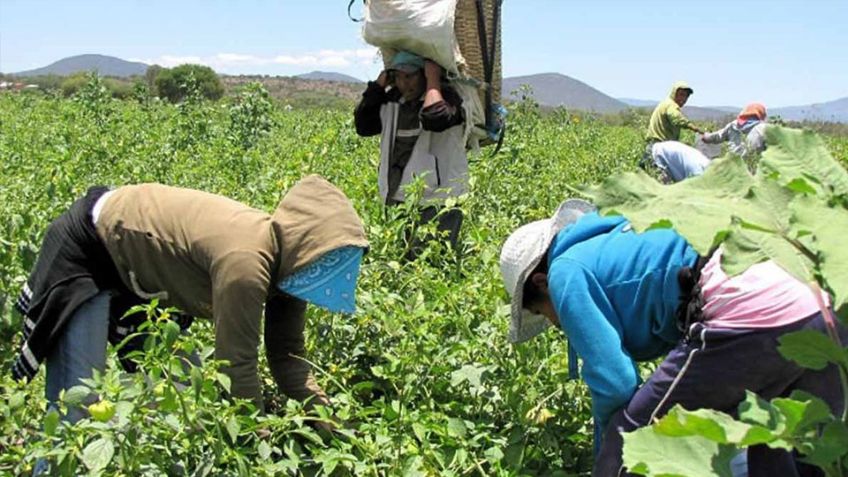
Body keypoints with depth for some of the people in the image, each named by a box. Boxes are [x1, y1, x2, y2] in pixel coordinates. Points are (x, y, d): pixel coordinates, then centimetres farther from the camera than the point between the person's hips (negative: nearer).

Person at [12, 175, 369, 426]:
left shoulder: (283, 259, -11)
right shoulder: (245, 265, -39)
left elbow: (287, 355, -6)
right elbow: (237, 367, -32)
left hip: (138, 261, 9)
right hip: (86, 252, -9)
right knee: (78, 403, -12)